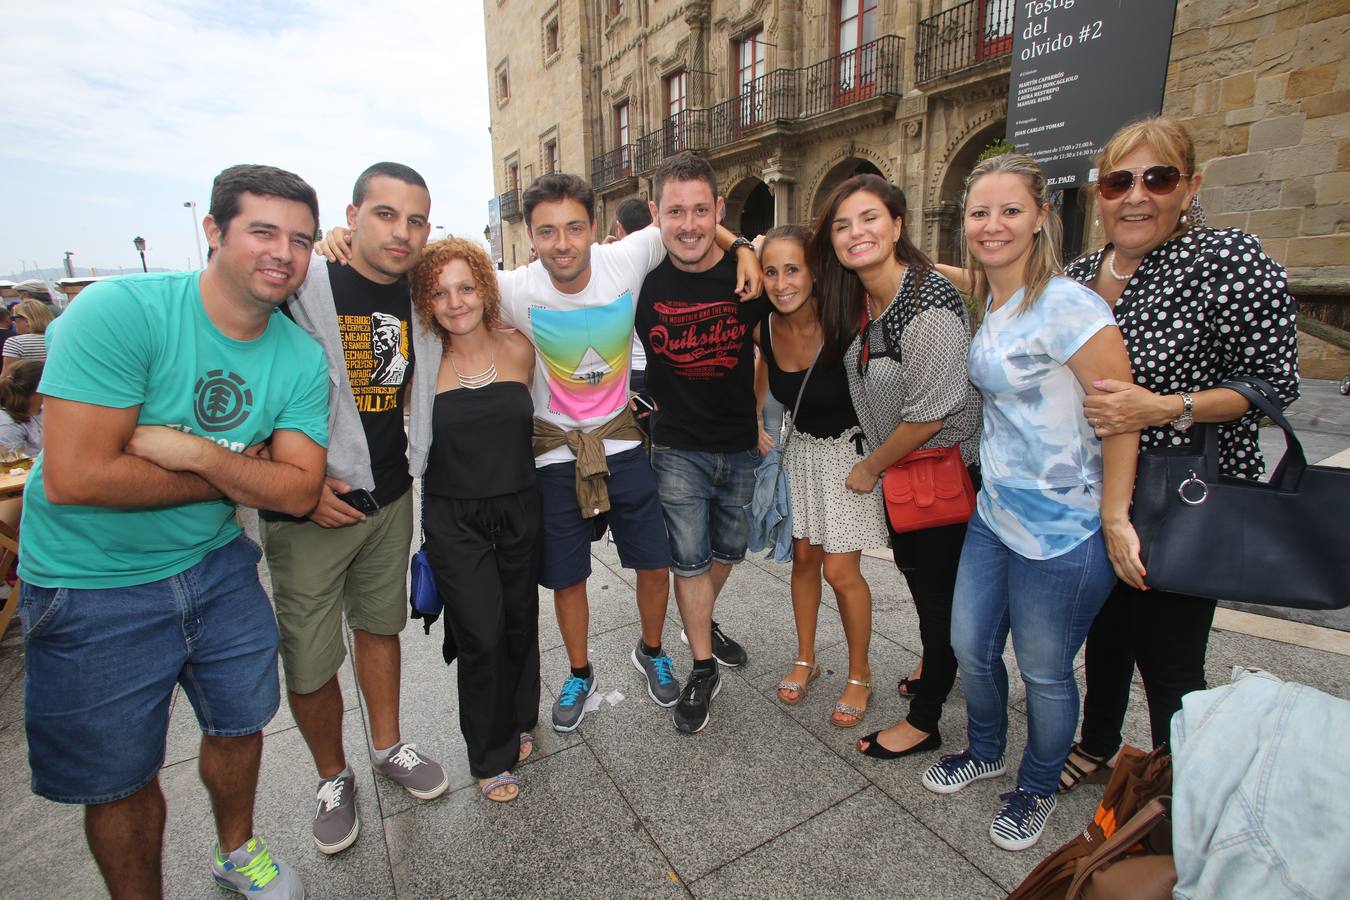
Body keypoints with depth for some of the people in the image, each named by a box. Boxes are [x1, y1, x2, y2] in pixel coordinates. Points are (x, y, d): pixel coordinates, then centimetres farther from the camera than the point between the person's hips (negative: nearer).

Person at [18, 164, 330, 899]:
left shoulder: (301, 357, -8)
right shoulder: (118, 311, -22)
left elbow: (298, 492, -13)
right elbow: (74, 477, -27)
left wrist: (195, 452, -26)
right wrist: (245, 469, -20)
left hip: (217, 566, 5)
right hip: (91, 587, -4)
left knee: (239, 725, 22)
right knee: (120, 778, 14)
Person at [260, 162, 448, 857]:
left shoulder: (419, 301, 2)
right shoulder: (300, 284, -15)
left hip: (390, 499, 5)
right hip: (307, 510, -4)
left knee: (381, 625, 20)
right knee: (309, 662, 6)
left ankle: (387, 746, 41)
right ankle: (332, 778, 33)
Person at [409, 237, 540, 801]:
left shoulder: (519, 349, -1)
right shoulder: (423, 362, -7)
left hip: (520, 511, 3)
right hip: (455, 521, -2)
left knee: (520, 624, 15)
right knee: (481, 637, -1)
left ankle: (518, 721, 43)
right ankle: (491, 755, 24)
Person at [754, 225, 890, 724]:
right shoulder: (763, 328, -13)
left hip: (850, 448, -4)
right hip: (801, 448, 4)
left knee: (841, 572, 0)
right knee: (803, 558, 13)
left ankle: (859, 674, 24)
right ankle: (806, 660, 33)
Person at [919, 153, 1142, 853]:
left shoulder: (1066, 305, -19)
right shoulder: (987, 304, 4)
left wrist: (1114, 520, -15)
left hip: (1062, 530, -7)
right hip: (994, 512, 7)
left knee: (1043, 671, 12)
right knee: (970, 645, 18)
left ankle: (1038, 787, 40)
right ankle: (985, 751, 47)